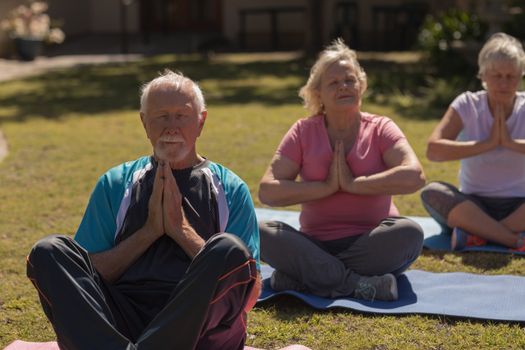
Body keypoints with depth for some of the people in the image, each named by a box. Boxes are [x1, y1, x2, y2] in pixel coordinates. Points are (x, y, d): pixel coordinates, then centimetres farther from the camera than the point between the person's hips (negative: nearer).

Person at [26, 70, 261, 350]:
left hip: (199, 321, -1)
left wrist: (181, 229, -4)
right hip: (121, 319, 2)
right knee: (49, 251, -20)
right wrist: (149, 231, -2)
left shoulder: (229, 189, 14)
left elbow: (248, 281, 2)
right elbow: (90, 274, 10)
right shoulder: (115, 184, 18)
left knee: (228, 249, -30)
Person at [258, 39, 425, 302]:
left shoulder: (380, 129, 3)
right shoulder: (303, 132, 5)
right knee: (260, 232, -25)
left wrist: (353, 184, -15)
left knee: (410, 233, -31)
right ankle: (357, 284, -28)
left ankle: (303, 276, -24)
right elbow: (267, 191, -7)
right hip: (315, 245, 0)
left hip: (371, 243, 0)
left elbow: (414, 176, -16)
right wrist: (327, 187, -13)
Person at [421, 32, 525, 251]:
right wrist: (488, 144, -20)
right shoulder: (467, 105, -2)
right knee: (432, 192, -31)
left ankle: (476, 234, -28)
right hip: (472, 207, 0)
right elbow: (433, 150, -18)